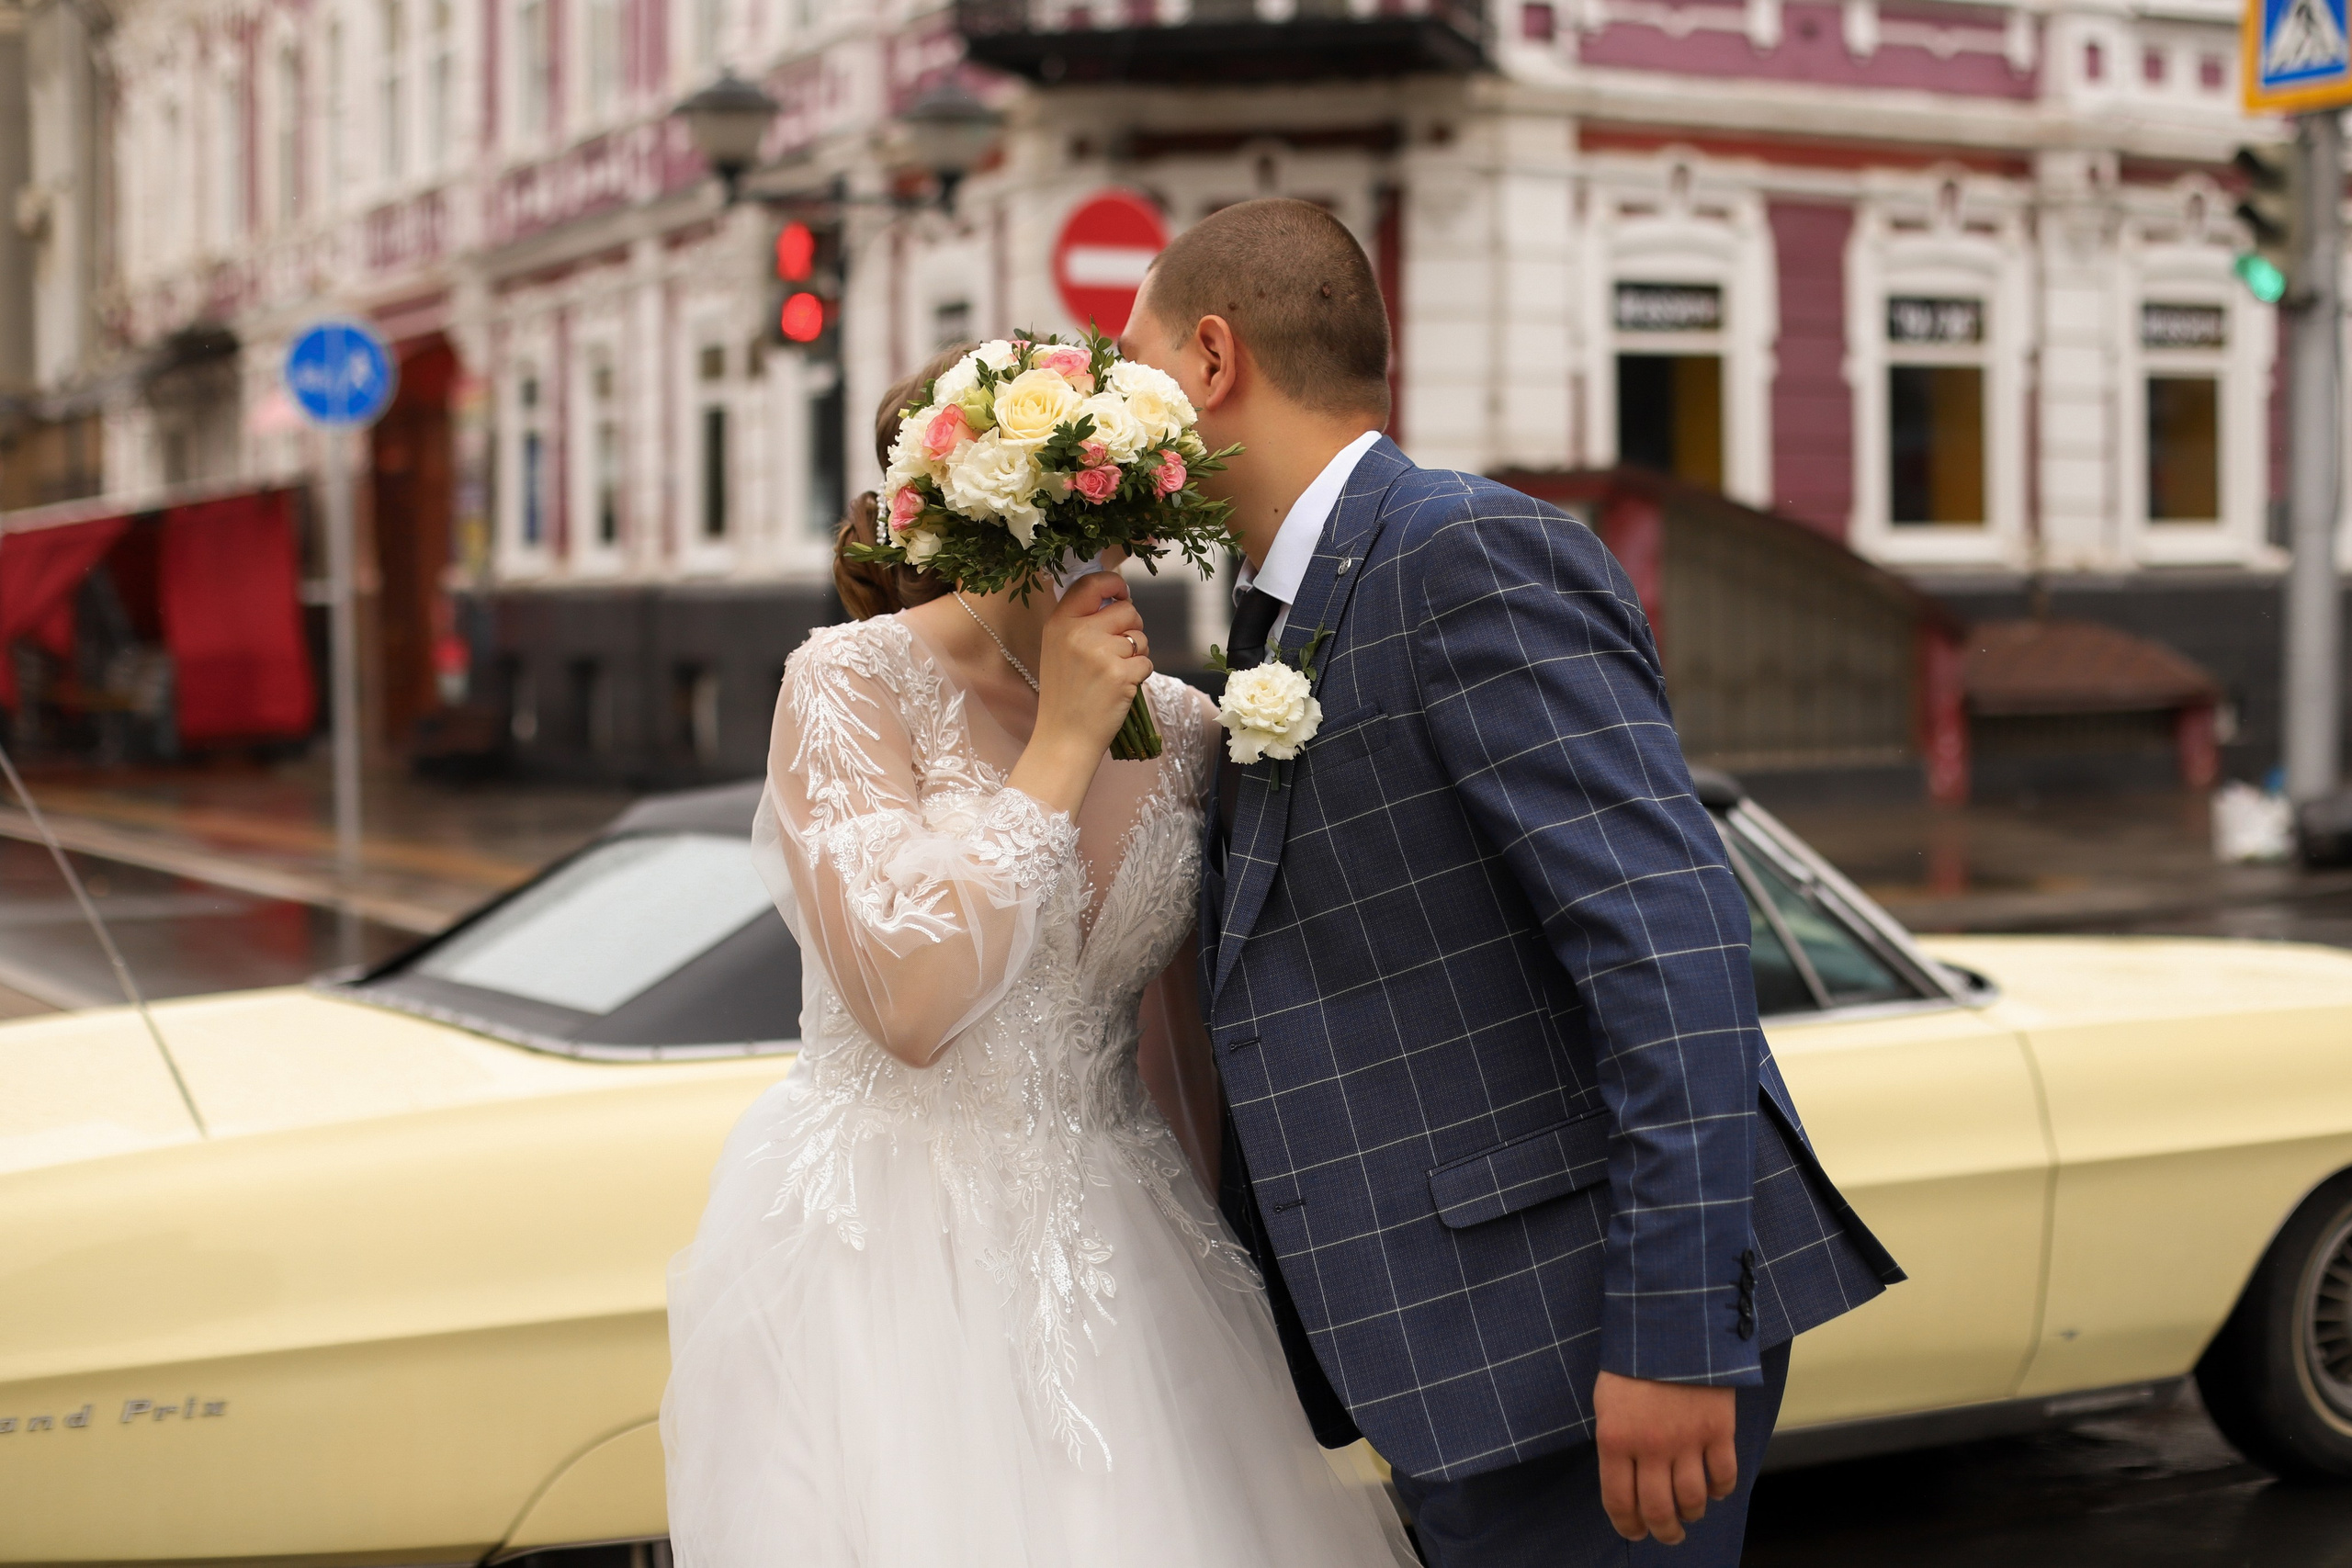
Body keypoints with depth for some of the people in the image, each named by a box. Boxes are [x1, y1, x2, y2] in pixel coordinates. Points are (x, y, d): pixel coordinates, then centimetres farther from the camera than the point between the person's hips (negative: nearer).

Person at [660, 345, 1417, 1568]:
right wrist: (1062, 746, -16)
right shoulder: (852, 681, -9)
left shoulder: (1181, 730, 5)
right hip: (889, 1259, -4)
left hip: (1111, 1253, 5)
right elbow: (910, 1003, -20)